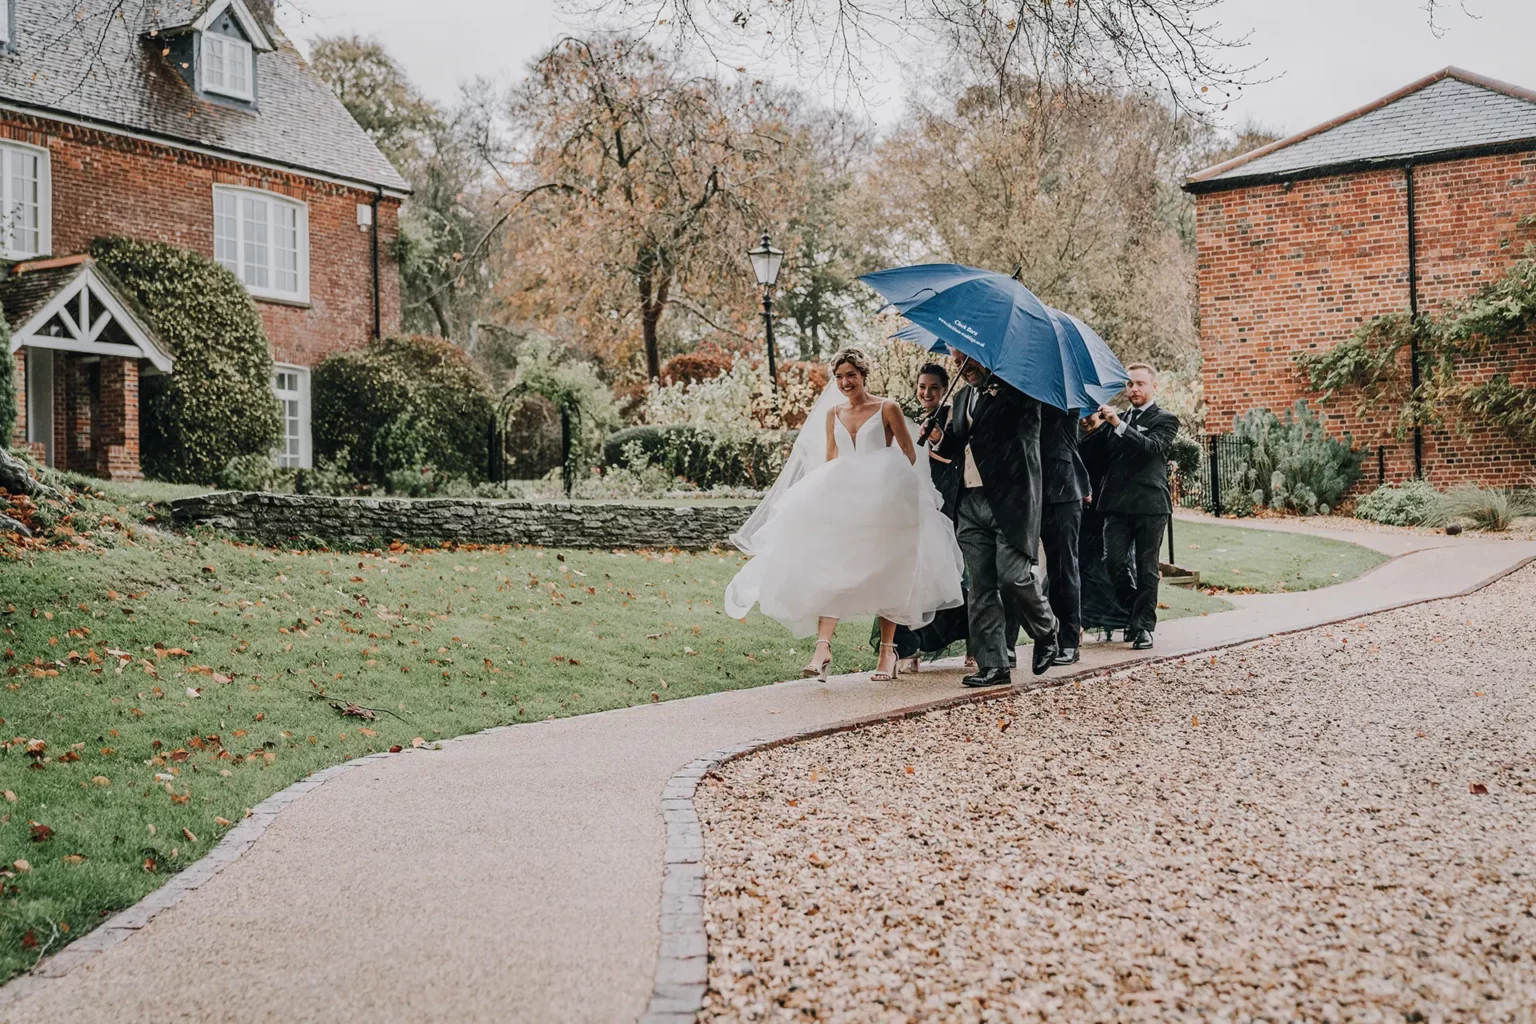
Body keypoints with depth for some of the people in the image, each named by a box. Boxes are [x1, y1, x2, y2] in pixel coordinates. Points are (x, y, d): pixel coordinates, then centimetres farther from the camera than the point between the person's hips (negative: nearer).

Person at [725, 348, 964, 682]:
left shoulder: (887, 409, 0)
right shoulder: (832, 414, 12)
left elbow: (910, 456, 2)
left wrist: (893, 487, -5)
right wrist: (824, 494, 5)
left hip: (882, 502, -3)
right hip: (842, 501, 3)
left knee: (884, 575, 3)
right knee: (831, 571, -12)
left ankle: (887, 651, 12)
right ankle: (823, 647, -20)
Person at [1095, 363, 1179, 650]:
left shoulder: (1165, 420, 5)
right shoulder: (1116, 419, 20)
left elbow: (1151, 446, -16)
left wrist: (1119, 425, -24)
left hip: (1150, 504, -4)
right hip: (1117, 503, 4)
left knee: (1146, 567, 0)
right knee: (1114, 561, -4)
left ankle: (1144, 626, 7)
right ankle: (1136, 612, 17)